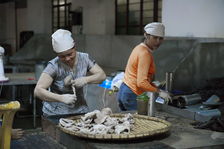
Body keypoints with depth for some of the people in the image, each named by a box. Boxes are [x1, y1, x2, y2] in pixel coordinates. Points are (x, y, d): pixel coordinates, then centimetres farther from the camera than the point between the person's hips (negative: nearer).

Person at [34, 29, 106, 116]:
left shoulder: (84, 58, -4)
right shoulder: (54, 66, -16)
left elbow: (102, 75, 0)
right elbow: (38, 91, -22)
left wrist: (86, 80, -19)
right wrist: (62, 98, -33)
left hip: (80, 110, 3)